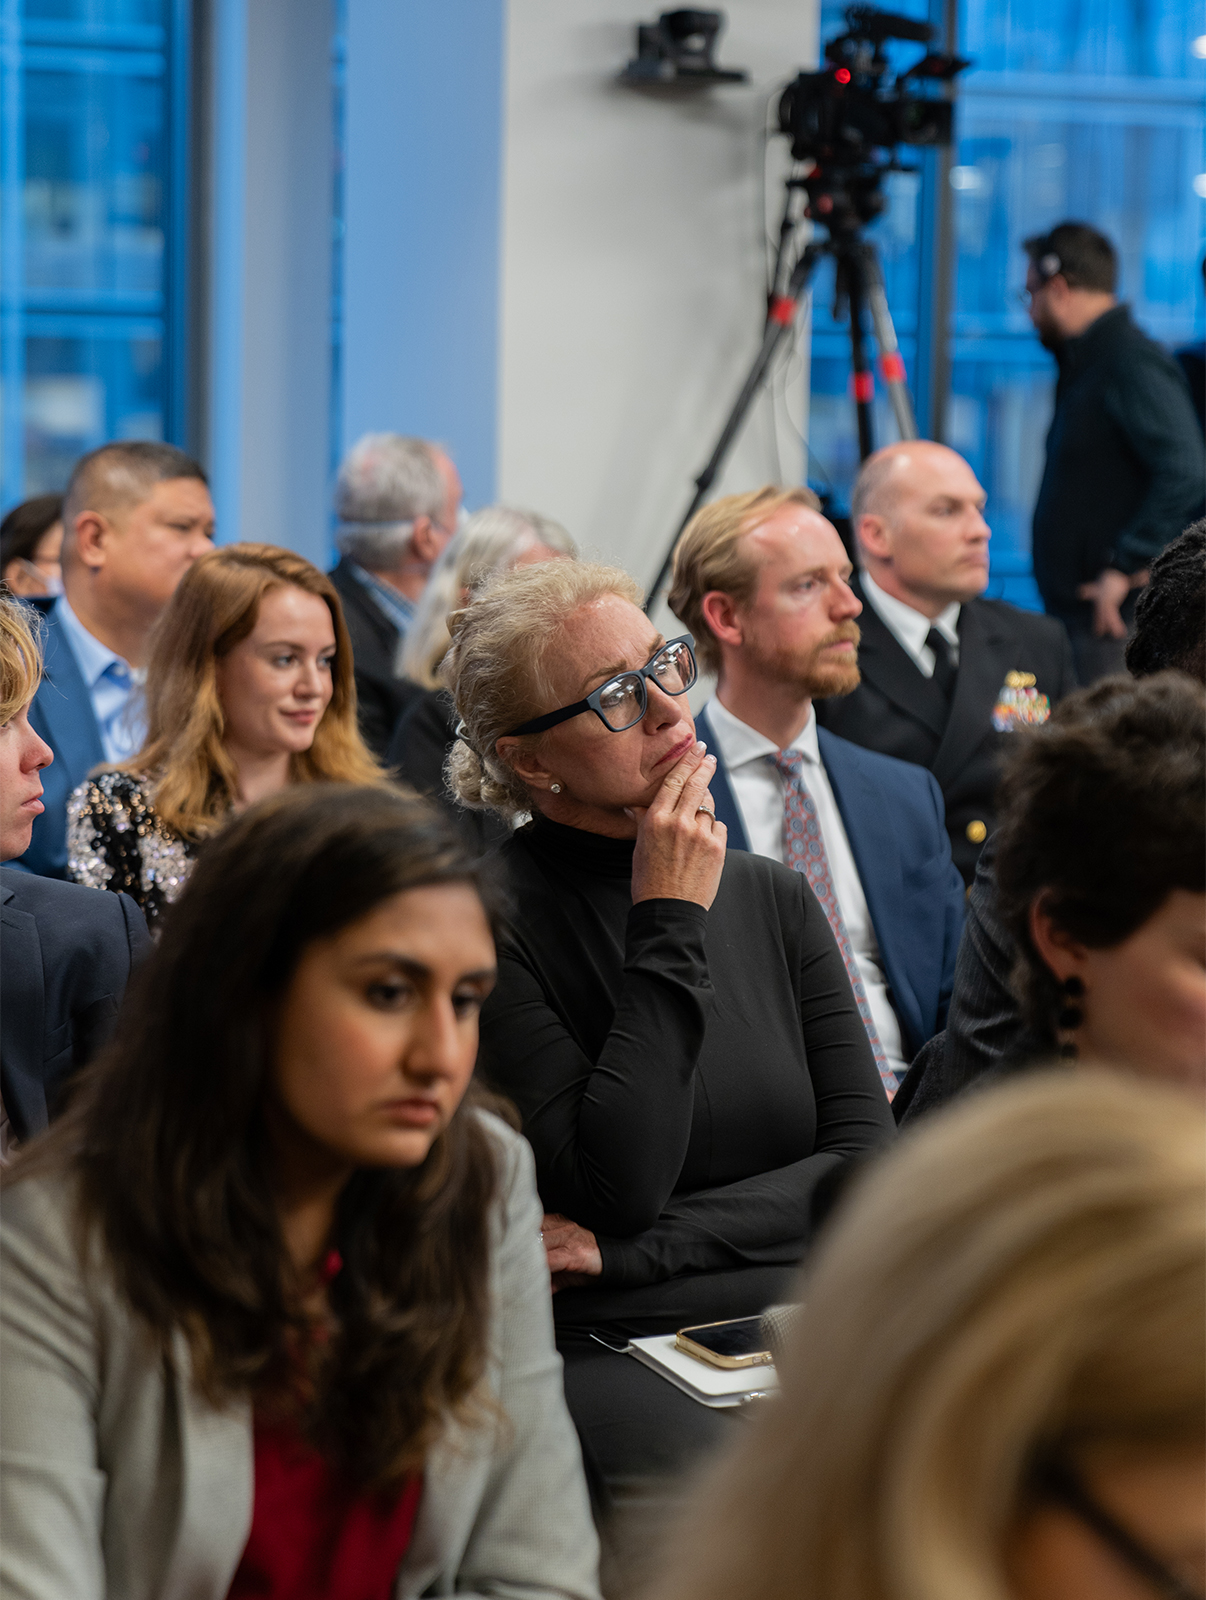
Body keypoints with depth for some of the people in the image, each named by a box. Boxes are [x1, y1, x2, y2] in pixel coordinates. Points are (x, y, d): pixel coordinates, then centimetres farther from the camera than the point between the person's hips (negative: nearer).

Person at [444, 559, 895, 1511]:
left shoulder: (774, 899, 13)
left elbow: (869, 1163, 5)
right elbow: (621, 1183, -14)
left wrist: (637, 1249, -8)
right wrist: (670, 924, -11)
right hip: (611, 1352, -5)